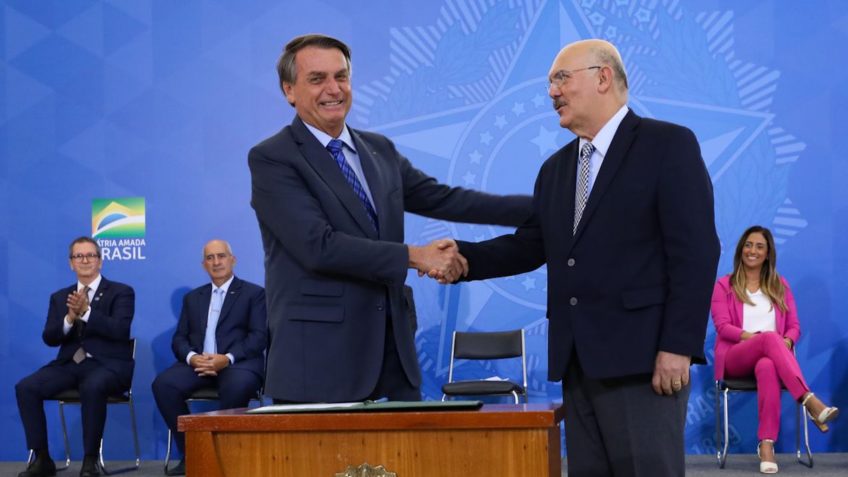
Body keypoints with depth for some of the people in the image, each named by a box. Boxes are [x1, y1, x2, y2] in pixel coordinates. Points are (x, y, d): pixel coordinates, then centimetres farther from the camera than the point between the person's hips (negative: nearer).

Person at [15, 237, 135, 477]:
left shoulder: (121, 292, 4)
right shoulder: (60, 297, 17)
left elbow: (119, 330, -13)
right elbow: (49, 338, 5)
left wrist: (86, 312, -23)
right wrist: (70, 318, -14)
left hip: (107, 364, -5)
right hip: (69, 364, 5)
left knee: (92, 387, -39)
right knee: (25, 387, -21)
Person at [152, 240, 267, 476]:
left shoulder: (254, 293, 9)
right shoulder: (192, 297, 22)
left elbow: (259, 336, -3)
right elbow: (179, 338, 14)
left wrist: (227, 358, -19)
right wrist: (192, 357, -11)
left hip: (238, 362, -4)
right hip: (198, 362, 4)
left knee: (238, 386, -39)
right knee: (163, 384, -26)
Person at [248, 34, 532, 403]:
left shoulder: (379, 149, 15)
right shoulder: (270, 159, -7)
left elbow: (443, 199, 18)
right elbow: (319, 246, -18)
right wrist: (413, 256, -18)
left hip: (392, 348, 6)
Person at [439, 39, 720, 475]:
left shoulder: (669, 145, -5)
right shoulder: (556, 168, 19)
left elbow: (695, 252, -11)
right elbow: (530, 245, 14)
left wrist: (678, 345, -18)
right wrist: (466, 258, -4)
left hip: (641, 356, -7)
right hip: (577, 361, 7)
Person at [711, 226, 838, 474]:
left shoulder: (780, 285, 20)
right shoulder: (724, 285, 12)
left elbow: (794, 326, 13)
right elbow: (722, 326, -1)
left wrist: (786, 342, -12)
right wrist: (754, 337, -18)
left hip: (770, 356, 1)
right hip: (735, 359, -1)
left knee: (768, 367, -41)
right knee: (770, 338, -38)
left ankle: (766, 444, -51)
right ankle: (810, 402, -52)